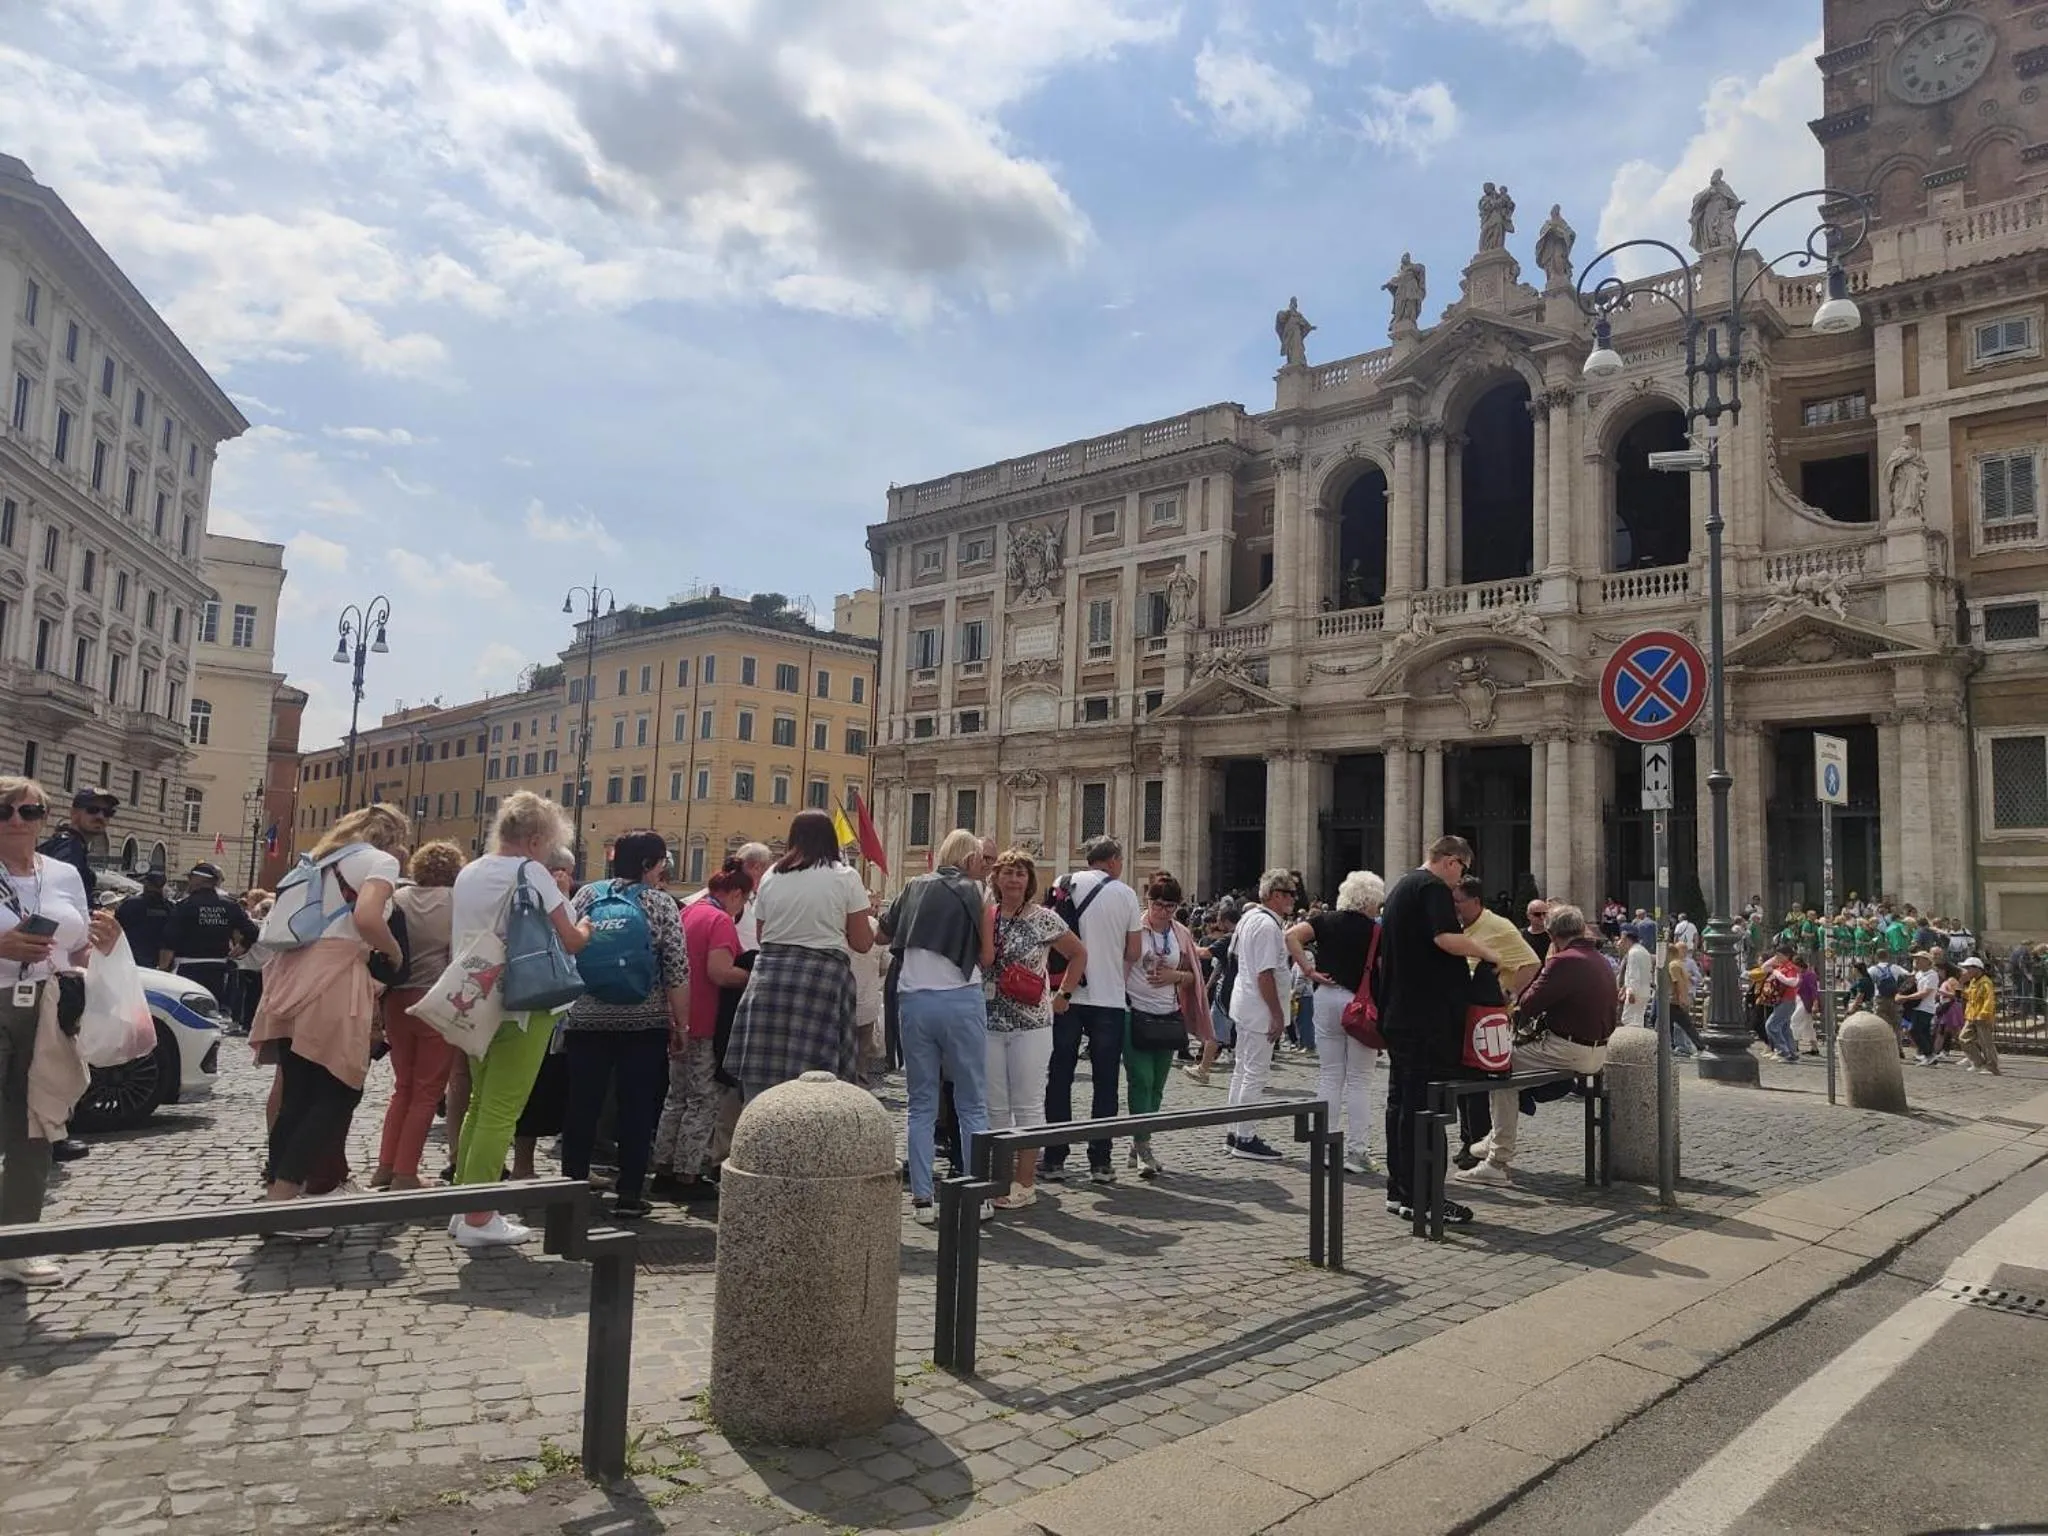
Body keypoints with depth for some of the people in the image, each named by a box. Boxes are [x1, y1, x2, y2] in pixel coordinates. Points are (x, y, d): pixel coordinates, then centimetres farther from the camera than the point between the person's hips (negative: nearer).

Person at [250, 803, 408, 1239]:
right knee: (338, 1093, -1)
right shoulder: (380, 860, 0)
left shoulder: (318, 856, 25)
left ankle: (277, 1195, 12)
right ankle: (282, 1200, -7)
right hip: (333, 979, -8)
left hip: (294, 976, 8)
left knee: (296, 1094, 11)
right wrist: (395, 953, 0)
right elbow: (366, 919, -18)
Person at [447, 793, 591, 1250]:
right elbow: (568, 941, -14)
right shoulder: (530, 872, -13)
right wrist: (585, 930, 7)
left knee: (480, 1104, 16)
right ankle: (479, 1218, -2)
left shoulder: (468, 873, 10)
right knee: (501, 1112, -4)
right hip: (520, 1005, -8)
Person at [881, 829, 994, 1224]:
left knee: (922, 1105, 10)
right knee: (972, 1104, 7)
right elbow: (986, 958, -2)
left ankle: (921, 1199, 8)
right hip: (960, 1000, -3)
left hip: (914, 999, 3)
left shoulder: (914, 888, 9)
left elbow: (883, 932, 15)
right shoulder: (974, 894, -1)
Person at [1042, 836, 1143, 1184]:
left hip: (1067, 998, 1)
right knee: (1105, 1083, 8)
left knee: (1059, 1080, 8)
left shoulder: (1066, 885, 2)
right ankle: (1100, 1162, 9)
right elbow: (1132, 953, 0)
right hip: (1109, 998, -1)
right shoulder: (1125, 894, -2)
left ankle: (1054, 1160, 10)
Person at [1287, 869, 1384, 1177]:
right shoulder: (1375, 930, -6)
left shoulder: (1328, 921, 4)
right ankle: (1357, 1151, 4)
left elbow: (1292, 935, -6)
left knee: (1329, 1075, 10)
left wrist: (1308, 969, -4)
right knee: (1359, 1080, 3)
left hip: (1326, 998, 4)